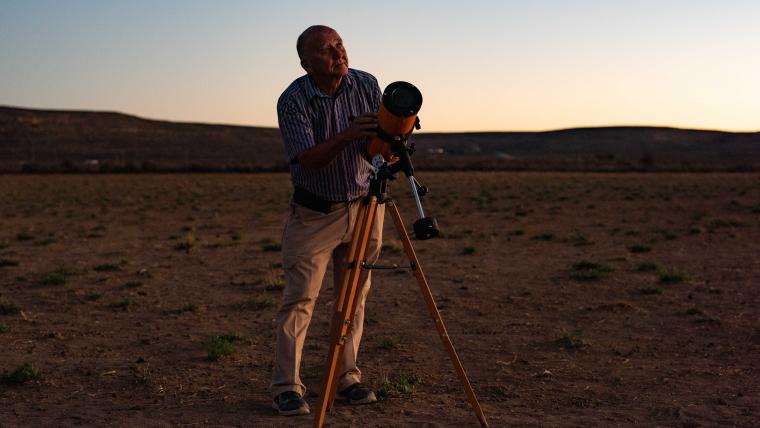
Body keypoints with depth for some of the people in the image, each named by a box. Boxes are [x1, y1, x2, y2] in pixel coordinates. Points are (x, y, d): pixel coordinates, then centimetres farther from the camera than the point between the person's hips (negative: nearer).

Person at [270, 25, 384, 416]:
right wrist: (345, 137, -40)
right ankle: (286, 388, -1)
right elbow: (308, 159, -24)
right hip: (314, 212, -3)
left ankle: (346, 378, 18)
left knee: (354, 297, 7)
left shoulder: (367, 85, -5)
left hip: (364, 206, 3)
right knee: (299, 298, -7)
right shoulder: (292, 100, -15)